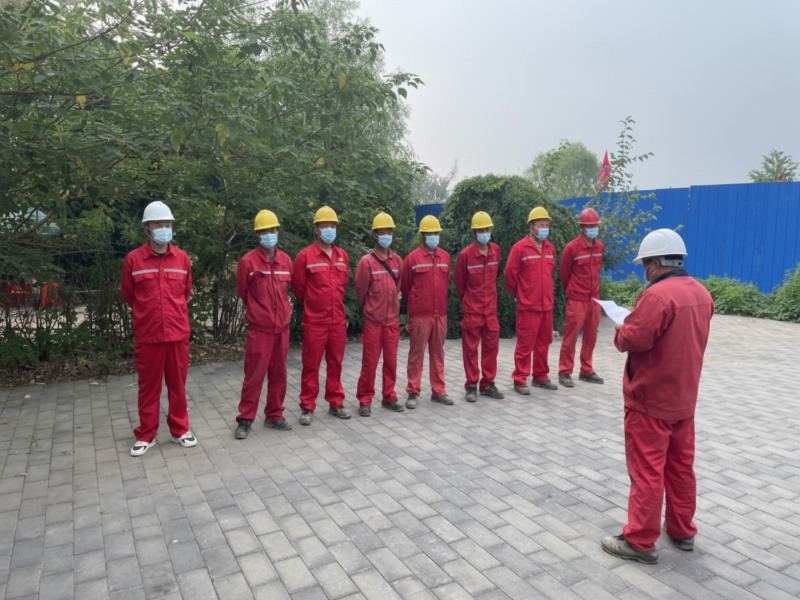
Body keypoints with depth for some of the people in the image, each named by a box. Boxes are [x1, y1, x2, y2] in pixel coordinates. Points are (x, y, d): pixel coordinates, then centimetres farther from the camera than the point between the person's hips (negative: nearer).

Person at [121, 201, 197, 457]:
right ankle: (146, 435, 24)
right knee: (148, 386, 9)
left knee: (178, 385, 11)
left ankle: (180, 430, 26)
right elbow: (128, 295, 7)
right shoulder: (133, 259, -6)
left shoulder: (182, 258, 2)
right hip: (147, 335, -2)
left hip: (179, 333, 2)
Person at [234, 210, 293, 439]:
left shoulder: (286, 260, 4)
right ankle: (245, 420, 12)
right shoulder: (248, 261, -9)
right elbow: (242, 292, 2)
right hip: (259, 328, -4)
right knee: (254, 375, 0)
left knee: (278, 374, 11)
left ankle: (274, 416, 24)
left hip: (282, 327, 5)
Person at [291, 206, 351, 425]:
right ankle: (307, 407, 15)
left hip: (338, 320, 4)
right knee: (311, 365, 4)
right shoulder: (305, 256, -8)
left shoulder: (343, 256, 7)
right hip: (314, 322, -4)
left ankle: (336, 403, 25)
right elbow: (298, 287, 0)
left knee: (335, 363, 13)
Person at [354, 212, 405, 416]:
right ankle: (365, 400, 15)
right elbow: (360, 291, -3)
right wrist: (369, 310, 8)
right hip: (373, 321, -4)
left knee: (391, 361, 10)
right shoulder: (366, 261, -10)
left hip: (393, 320, 4)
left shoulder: (398, 261, 4)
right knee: (370, 362, 2)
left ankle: (388, 397, 24)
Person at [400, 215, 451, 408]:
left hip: (440, 314, 4)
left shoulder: (445, 256, 7)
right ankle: (413, 392, 11)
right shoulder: (412, 258, -5)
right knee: (416, 354, 3)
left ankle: (438, 391, 22)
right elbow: (404, 286, 2)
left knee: (438, 354, 11)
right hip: (420, 315, -4)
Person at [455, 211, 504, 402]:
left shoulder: (496, 250, 1)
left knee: (491, 346, 9)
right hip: (471, 310, -4)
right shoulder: (465, 254, -12)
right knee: (471, 348, 4)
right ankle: (471, 386, 15)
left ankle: (488, 384, 22)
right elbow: (459, 282, 0)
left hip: (491, 309, 4)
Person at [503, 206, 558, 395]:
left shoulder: (550, 248, 8)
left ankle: (541, 377, 26)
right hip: (528, 306, -6)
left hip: (547, 305, 6)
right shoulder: (520, 248, -10)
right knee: (525, 344, -1)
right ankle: (520, 380, 9)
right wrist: (518, 293, 4)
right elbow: (509, 274, -7)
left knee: (544, 342, 13)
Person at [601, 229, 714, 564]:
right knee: (681, 466, 18)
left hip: (650, 400, -9)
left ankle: (640, 542, 11)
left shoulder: (658, 294, -22)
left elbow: (633, 339, -26)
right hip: (684, 398, 9)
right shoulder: (701, 293, 7)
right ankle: (683, 531, 32)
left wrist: (621, 331, -5)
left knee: (647, 471, 1)